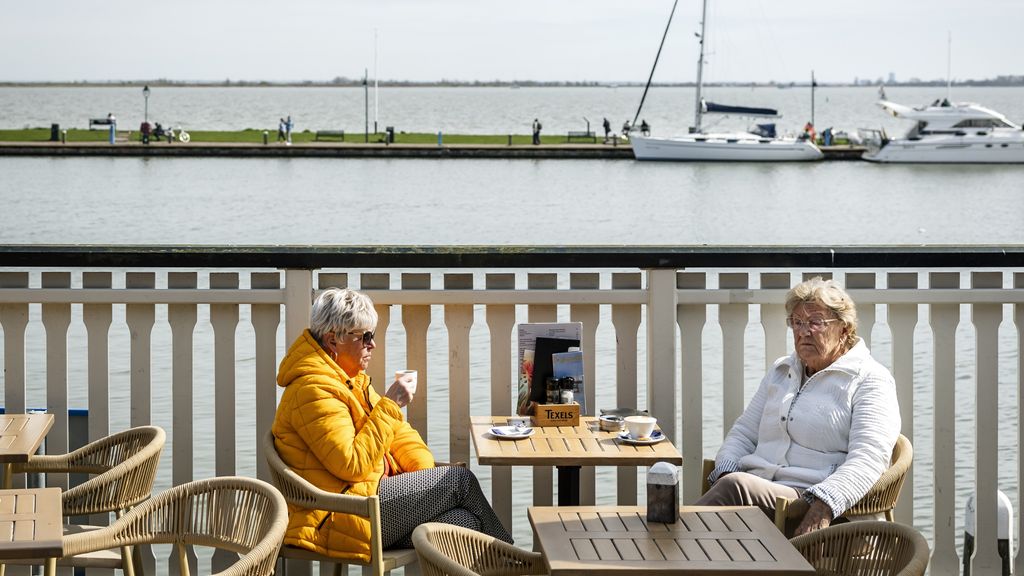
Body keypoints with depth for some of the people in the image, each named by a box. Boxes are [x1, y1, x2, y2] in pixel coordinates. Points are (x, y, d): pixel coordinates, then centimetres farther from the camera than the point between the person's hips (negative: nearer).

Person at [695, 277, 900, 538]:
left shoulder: (870, 380, 5)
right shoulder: (780, 371, 27)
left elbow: (868, 459, -10)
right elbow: (744, 432, 25)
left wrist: (823, 506, -29)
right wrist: (726, 473, 0)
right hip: (754, 491, 5)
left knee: (737, 486, -34)